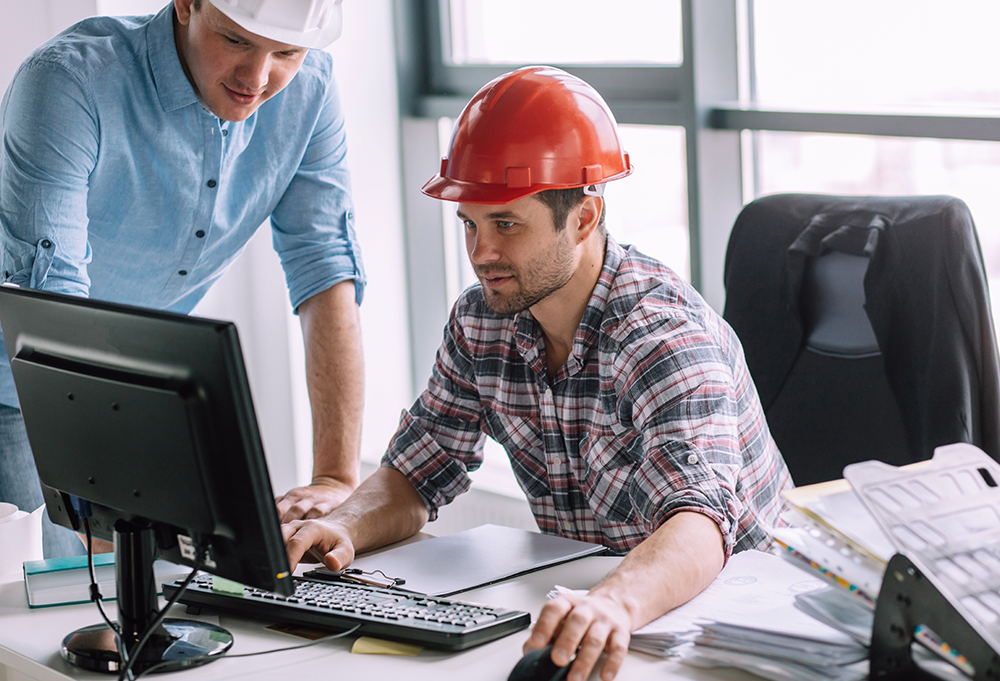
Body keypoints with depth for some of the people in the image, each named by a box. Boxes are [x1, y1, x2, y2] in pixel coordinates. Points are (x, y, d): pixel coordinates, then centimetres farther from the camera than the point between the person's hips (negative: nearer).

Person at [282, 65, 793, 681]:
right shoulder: (481, 321, -1)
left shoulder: (663, 335, -22)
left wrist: (613, 606, -58)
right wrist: (343, 528, -15)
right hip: (580, 600, 5)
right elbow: (415, 475, 7)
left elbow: (700, 522, -37)